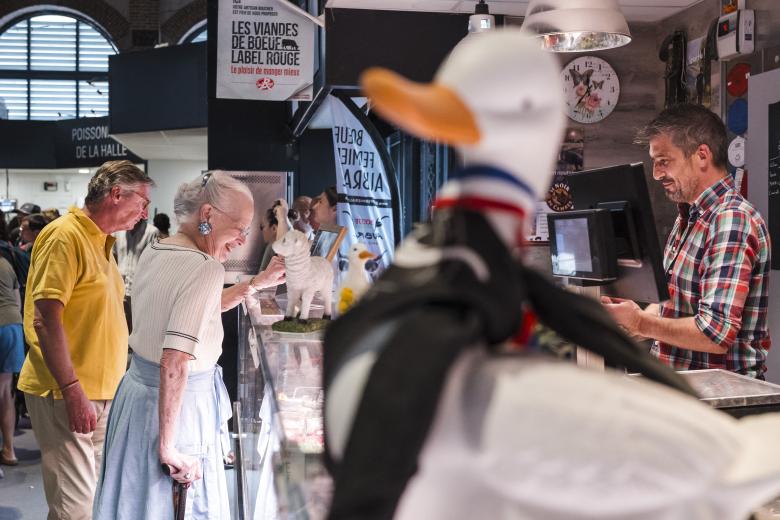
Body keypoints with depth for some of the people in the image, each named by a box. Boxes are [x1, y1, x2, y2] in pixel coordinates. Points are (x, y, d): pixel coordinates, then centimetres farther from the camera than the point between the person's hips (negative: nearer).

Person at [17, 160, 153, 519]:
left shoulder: (99, 240, 16)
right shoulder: (65, 236, -13)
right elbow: (45, 319, -19)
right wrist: (73, 391, -22)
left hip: (101, 393, 9)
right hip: (66, 394, -9)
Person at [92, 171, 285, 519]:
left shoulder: (153, 252, 4)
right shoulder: (205, 268, -22)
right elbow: (174, 364, -29)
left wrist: (259, 282, 19)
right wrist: (168, 447, -25)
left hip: (137, 387, 9)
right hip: (179, 403, -8)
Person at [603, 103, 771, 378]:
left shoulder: (732, 221, -17)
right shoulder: (690, 216, 16)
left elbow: (716, 336, -24)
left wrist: (641, 323, -12)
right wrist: (647, 313, 4)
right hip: (678, 381, 8)